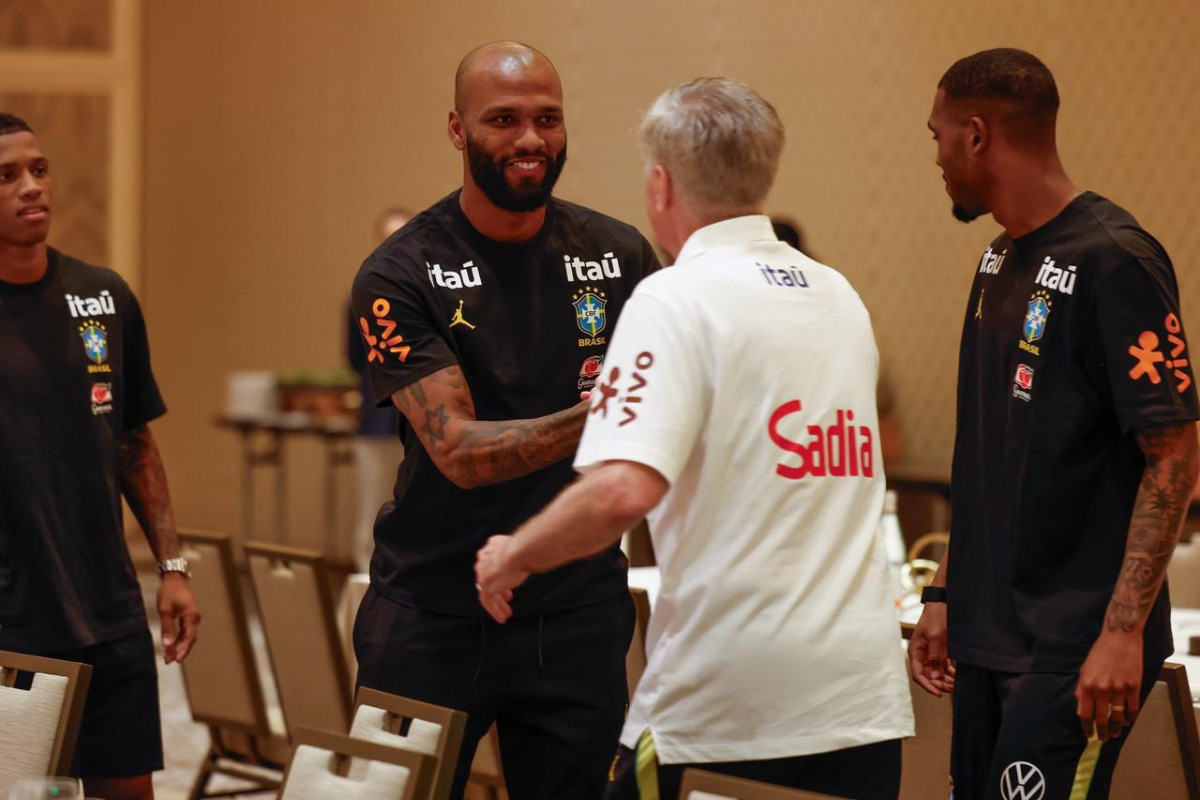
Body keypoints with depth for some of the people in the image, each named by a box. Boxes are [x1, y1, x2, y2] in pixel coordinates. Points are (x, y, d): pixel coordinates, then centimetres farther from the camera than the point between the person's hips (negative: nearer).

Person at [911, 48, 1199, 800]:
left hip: (1075, 648, -8)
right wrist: (946, 596, 18)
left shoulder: (1113, 263, -14)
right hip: (990, 635, 9)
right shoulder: (1000, 260, 14)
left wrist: (1123, 631, -20)